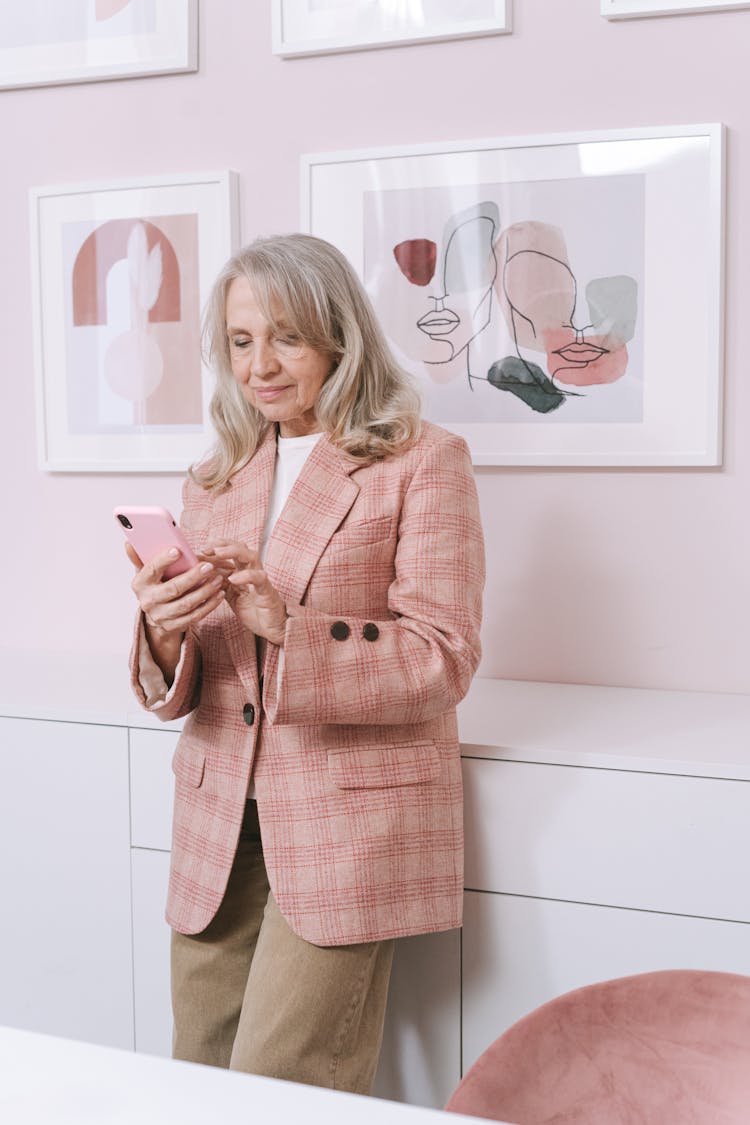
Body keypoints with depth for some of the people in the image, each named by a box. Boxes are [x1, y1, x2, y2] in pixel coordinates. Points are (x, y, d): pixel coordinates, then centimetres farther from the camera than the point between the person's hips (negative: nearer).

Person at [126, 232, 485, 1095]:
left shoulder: (423, 462, -3)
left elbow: (442, 661, -10)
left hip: (348, 825, -5)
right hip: (218, 825, 5)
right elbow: (175, 693, 11)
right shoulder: (212, 482, 13)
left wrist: (286, 626, -23)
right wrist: (165, 635, -13)